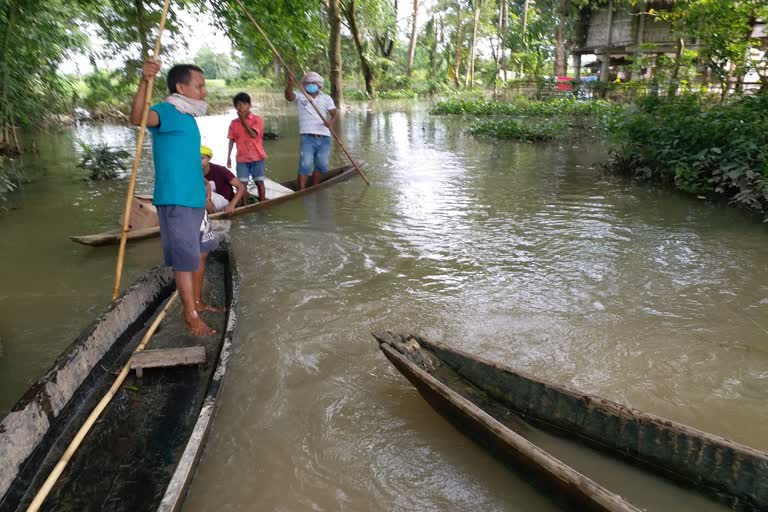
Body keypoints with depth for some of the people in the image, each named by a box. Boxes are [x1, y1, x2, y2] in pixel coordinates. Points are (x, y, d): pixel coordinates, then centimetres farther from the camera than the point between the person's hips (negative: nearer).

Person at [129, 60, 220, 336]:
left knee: (200, 253, 18)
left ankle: (197, 302, 32)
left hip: (195, 198, 10)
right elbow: (138, 118, -36)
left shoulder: (187, 116, 16)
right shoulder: (167, 112, -12)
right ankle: (191, 316, 7)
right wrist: (144, 82, -49)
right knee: (186, 259, -4)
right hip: (175, 200, -10)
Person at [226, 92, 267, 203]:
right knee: (243, 183, 1)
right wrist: (228, 157, 4)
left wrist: (243, 119, -13)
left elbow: (253, 134, -18)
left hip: (257, 157, -2)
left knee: (259, 182, 5)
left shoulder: (257, 119, -4)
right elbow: (231, 140, 9)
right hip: (242, 158, 2)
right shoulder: (234, 123, 7)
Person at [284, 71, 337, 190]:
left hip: (324, 139, 3)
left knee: (320, 165, 9)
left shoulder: (327, 98, 11)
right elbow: (289, 96, -14)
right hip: (308, 138, -3)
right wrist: (290, 83, -35)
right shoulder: (300, 97, 6)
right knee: (306, 165, -11)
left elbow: (334, 114, 1)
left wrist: (331, 122, -22)